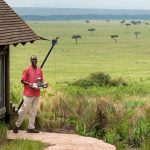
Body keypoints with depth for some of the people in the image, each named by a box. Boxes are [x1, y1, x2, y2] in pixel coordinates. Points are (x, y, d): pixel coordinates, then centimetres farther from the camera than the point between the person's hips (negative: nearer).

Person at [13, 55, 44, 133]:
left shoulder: (39, 70, 9)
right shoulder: (27, 70, -6)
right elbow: (22, 80, -6)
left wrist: (42, 84, -4)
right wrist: (29, 84, -21)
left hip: (37, 94, 6)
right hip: (28, 94, -6)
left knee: (34, 111, 6)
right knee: (24, 109, -4)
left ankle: (31, 128, 10)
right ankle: (17, 125, 10)